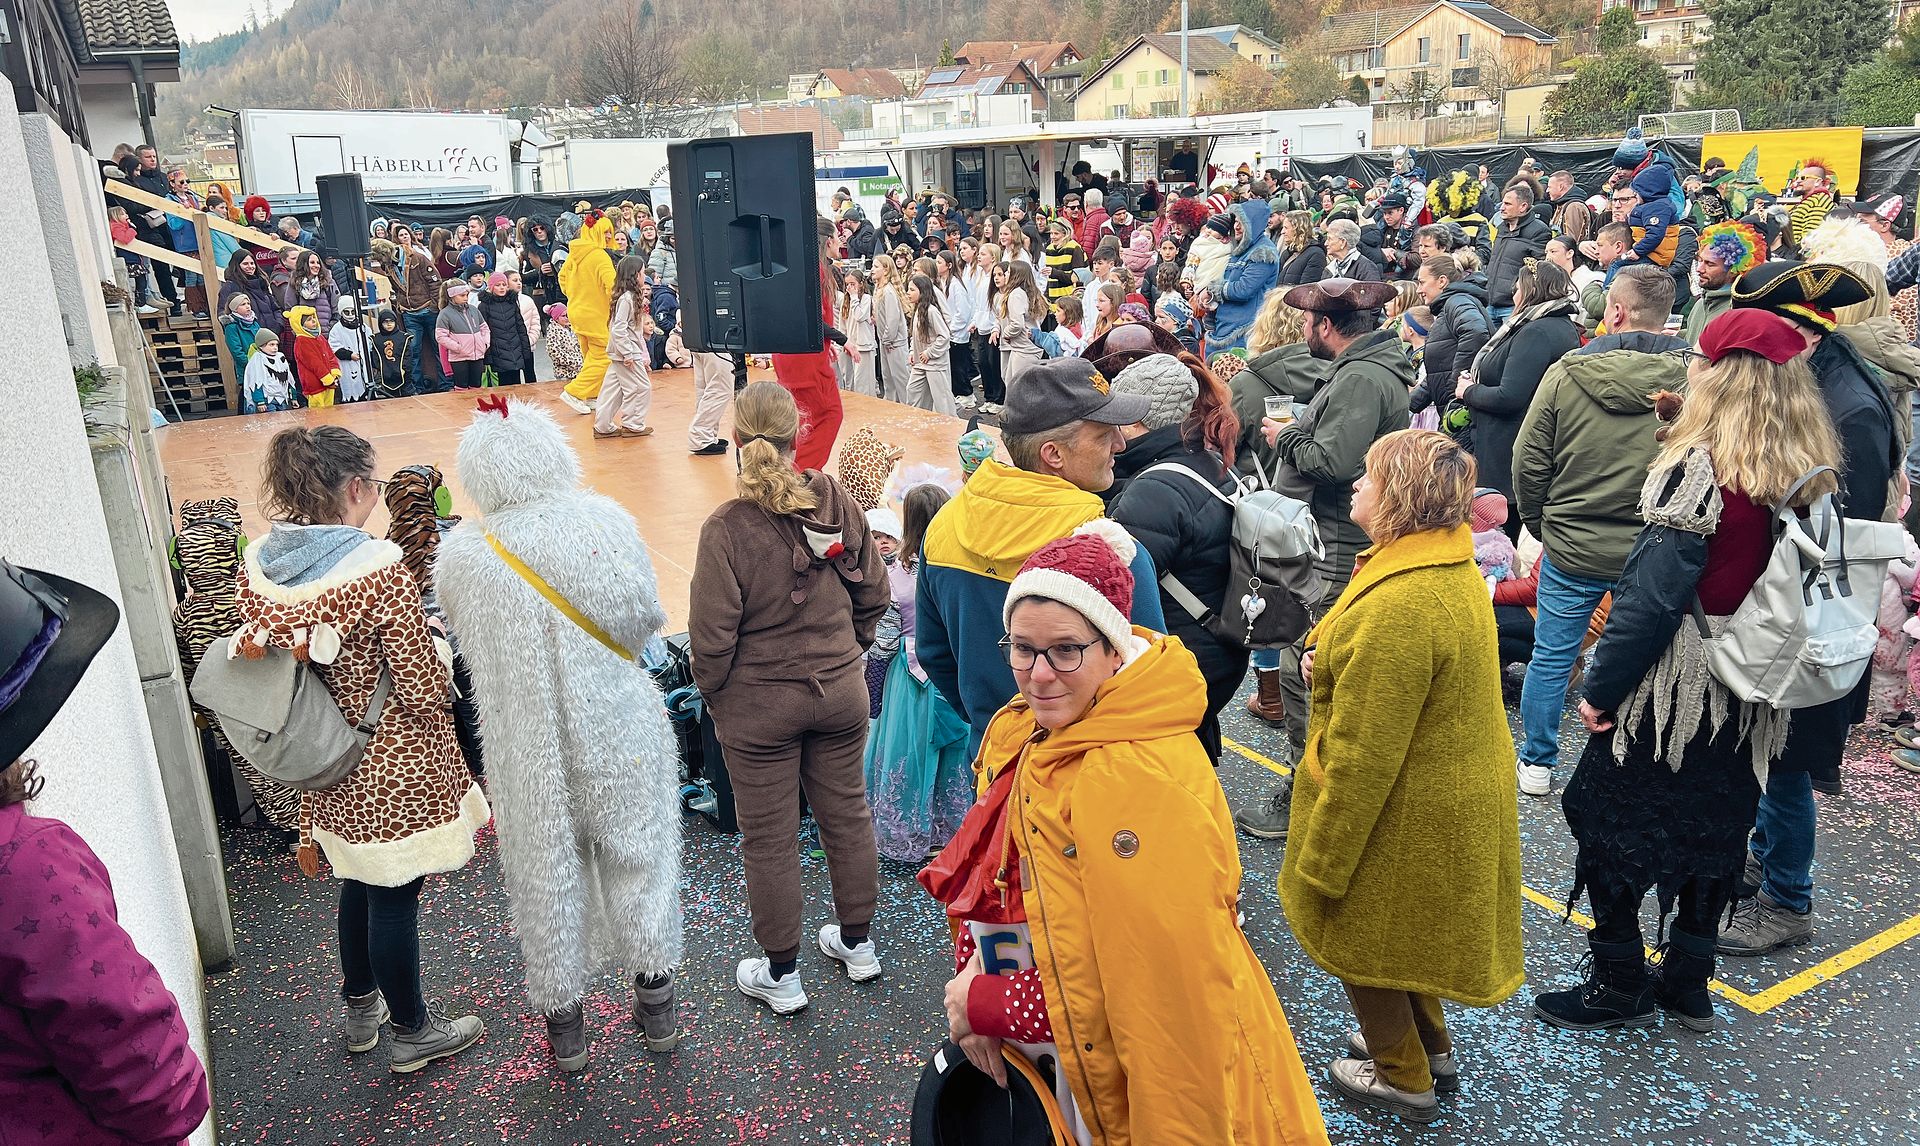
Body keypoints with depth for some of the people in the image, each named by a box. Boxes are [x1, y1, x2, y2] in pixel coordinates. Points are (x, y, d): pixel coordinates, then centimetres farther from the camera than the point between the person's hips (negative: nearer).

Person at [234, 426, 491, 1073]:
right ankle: (412, 1031, 32)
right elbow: (425, 689, -22)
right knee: (394, 899, 11)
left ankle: (360, 1006, 46)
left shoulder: (258, 569, -6)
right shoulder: (379, 572, -26)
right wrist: (437, 642, -3)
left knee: (359, 886, 27)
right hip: (395, 775, -6)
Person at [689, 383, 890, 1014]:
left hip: (758, 704, -4)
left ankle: (781, 974, 26)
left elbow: (712, 637, -17)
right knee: (847, 815, 19)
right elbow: (873, 594, 3)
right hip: (841, 691, 4)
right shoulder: (840, 503, -7)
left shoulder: (726, 528, -20)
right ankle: (857, 943, 37)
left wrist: (714, 697, 1)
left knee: (769, 838, 11)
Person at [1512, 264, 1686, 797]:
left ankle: (1538, 763, 24)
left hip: (1570, 548, -1)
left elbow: (1528, 460, -5)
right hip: (1655, 553, 1)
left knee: (1551, 658, 13)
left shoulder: (1565, 374, -10)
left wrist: (1539, 523, 10)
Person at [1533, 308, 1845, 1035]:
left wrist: (1602, 686, -15)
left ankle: (1621, 986, 17)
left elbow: (1653, 591, -22)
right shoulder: (1813, 477, 1)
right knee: (1711, 828, 19)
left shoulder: (1702, 469, -21)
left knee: (1606, 824, 8)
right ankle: (1687, 983, 30)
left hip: (1674, 686, -7)